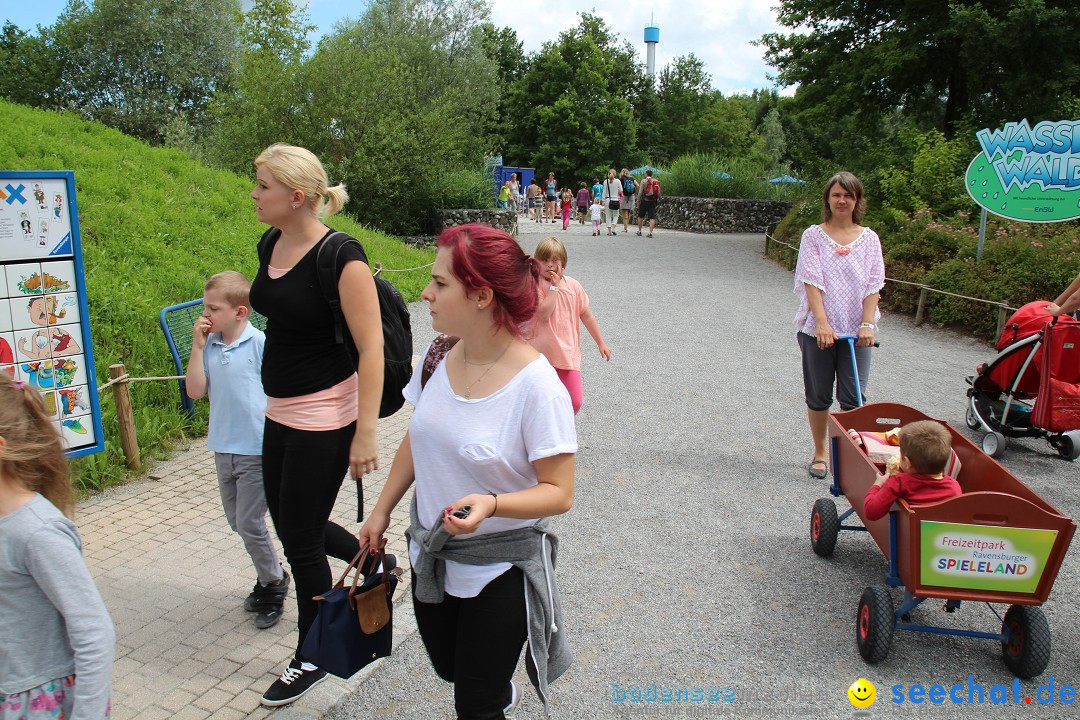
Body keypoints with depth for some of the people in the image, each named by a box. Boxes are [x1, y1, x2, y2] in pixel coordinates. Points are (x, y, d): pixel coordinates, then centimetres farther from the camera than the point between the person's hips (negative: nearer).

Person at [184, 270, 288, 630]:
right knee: (236, 521, 17)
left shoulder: (259, 344, -14)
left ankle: (273, 582, 24)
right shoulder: (209, 345, 2)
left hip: (258, 450, -7)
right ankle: (270, 576, 37)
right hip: (223, 449, 7)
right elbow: (195, 391, -5)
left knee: (249, 524, 0)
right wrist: (197, 346, -10)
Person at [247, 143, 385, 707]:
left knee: (300, 537, 5)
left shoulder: (341, 258, -21)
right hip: (280, 412, 8)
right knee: (287, 521, 19)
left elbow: (371, 349, -21)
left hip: (324, 417, -8)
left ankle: (312, 656, 30)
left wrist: (365, 434, -23)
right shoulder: (270, 244, 4)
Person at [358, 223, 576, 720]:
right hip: (431, 554, 6)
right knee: (448, 669, 27)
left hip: (500, 570, -6)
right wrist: (381, 511, 10)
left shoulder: (536, 385, -26)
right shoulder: (438, 359, -7)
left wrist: (492, 504, -36)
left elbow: (559, 492, -20)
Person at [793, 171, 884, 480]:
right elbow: (812, 281, -8)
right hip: (818, 329, -1)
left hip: (856, 330, 1)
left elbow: (873, 285, 2)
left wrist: (867, 324, -10)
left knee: (853, 399, -1)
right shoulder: (814, 235, 0)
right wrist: (822, 323, -18)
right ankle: (820, 453, 25)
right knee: (818, 396, 9)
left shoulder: (869, 238, 6)